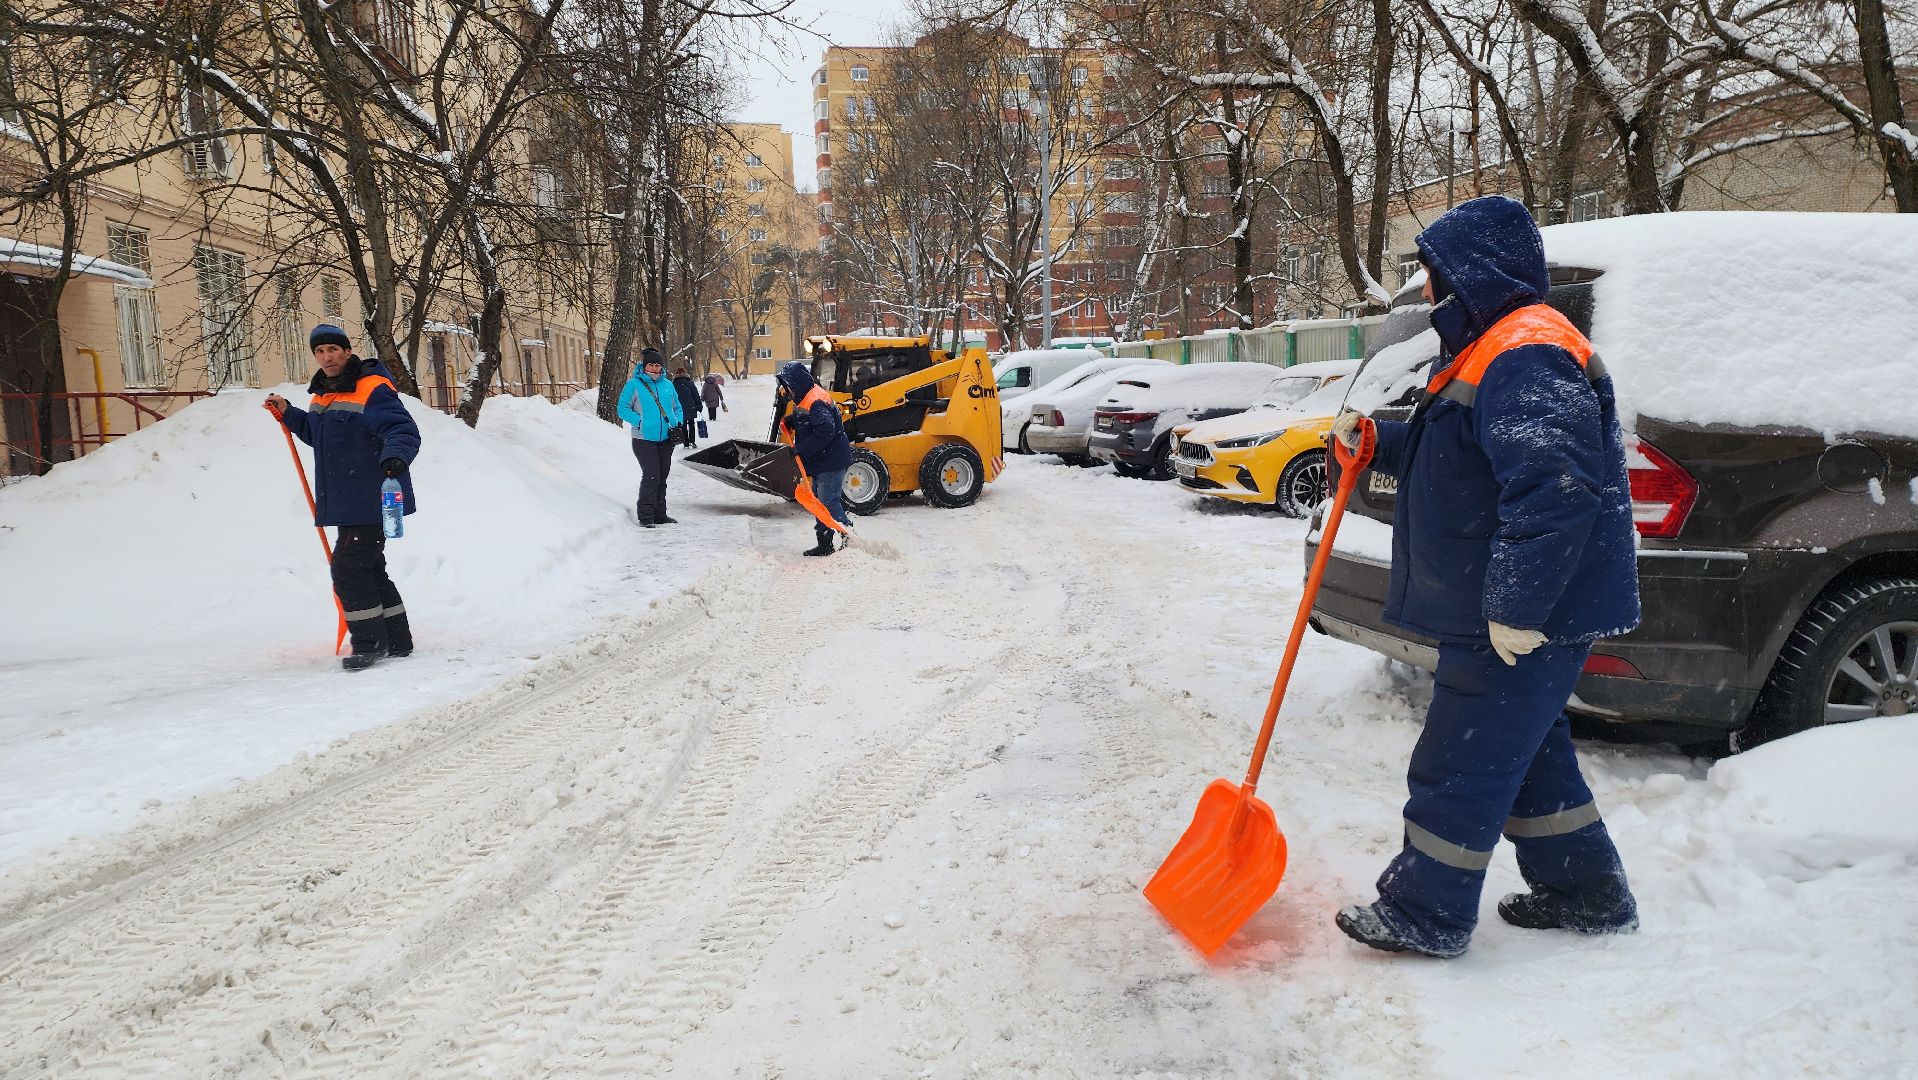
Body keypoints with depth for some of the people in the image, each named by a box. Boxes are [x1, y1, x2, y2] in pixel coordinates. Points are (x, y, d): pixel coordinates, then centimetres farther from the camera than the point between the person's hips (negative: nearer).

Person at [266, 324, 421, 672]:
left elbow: (404, 431, -23)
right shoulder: (323, 395, 15)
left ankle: (369, 643, 1)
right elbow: (319, 436, 32)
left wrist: (395, 457, -42)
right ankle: (397, 641, 23)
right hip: (346, 504, 10)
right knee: (369, 569, 14)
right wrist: (288, 414, 22)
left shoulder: (372, 389, -13)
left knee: (349, 567, -10)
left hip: (372, 500, -10)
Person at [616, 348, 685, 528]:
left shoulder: (667, 385, 11)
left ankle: (660, 514, 20)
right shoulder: (634, 384, -3)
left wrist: (678, 424, 2)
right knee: (651, 475, -12)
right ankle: (645, 515, -5)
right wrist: (641, 422, -14)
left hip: (666, 439, 5)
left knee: (662, 476, 11)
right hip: (644, 439, -5)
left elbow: (677, 408, 19)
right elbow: (623, 409, -5)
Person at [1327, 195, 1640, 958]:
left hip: (1526, 618, -11)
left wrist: (1516, 604, -30)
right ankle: (1587, 895, 33)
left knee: (1460, 760, -1)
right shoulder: (1494, 349, 16)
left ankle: (1424, 915, 12)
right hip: (1504, 609, 11)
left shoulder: (1526, 357, -22)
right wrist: (1375, 441, 13)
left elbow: (1554, 489, -31)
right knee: (1524, 750, 21)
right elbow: (1453, 456, 28)